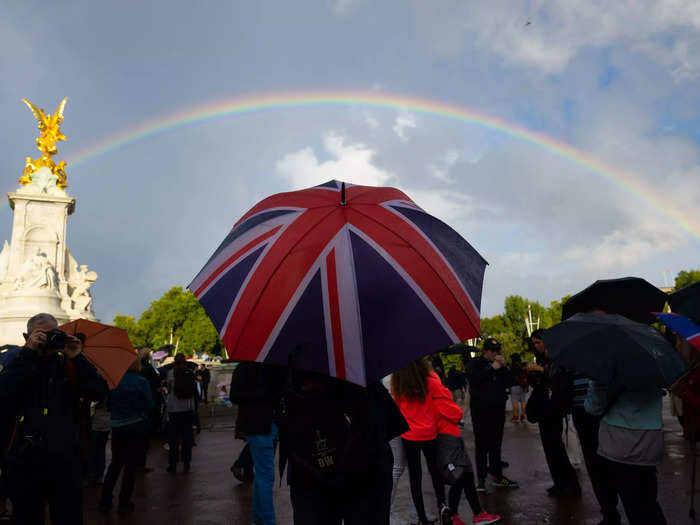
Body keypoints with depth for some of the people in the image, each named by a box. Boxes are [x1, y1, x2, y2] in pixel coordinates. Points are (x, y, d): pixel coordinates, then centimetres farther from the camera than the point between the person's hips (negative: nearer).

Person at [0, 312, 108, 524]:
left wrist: (78, 358, -15)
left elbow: (99, 393, -9)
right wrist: (29, 353, -19)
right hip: (25, 459, 0)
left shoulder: (70, 366, 3)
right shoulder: (19, 364, 3)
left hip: (64, 460, 0)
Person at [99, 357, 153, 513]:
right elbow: (149, 406, -9)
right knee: (131, 465, 7)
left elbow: (108, 404, 4)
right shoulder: (141, 382, -12)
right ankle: (124, 502, 12)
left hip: (117, 427, 3)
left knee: (115, 463, 17)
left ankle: (105, 501, 16)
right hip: (137, 426, -3)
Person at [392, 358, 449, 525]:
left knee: (414, 475, 11)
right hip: (429, 434, 0)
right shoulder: (431, 380, -14)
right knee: (435, 470, 19)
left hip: (408, 436, 0)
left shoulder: (396, 384, -10)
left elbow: (396, 407, 2)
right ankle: (441, 503, -2)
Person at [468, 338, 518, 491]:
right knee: (481, 444, 0)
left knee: (496, 444, 10)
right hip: (481, 409, -4)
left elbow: (508, 382, 3)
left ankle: (497, 475, 19)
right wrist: (492, 368, -18)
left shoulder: (500, 363, 11)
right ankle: (481, 479, 5)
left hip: (498, 408, 4)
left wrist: (503, 367, -10)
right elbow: (474, 380, -17)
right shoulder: (475, 363, 0)